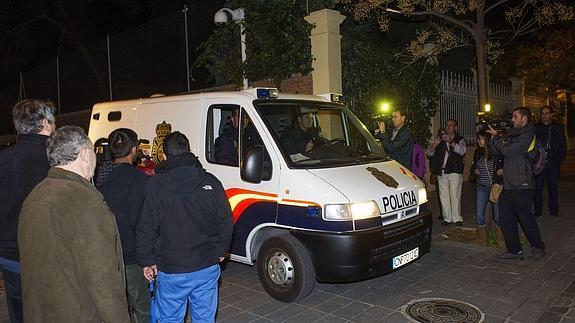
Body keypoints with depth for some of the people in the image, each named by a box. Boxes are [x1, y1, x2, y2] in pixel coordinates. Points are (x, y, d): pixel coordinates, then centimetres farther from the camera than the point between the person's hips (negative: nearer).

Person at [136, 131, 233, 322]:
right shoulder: (211, 182, -2)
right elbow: (225, 222, 3)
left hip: (171, 270, -2)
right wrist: (220, 251, 16)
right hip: (208, 268, 3)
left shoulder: (156, 185, -9)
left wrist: (147, 261, 4)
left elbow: (146, 228, -8)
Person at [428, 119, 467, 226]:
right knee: (444, 196, 5)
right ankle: (447, 218, 12)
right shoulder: (440, 139, 16)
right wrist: (434, 145, -13)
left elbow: (462, 151, -15)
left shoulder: (460, 140, 7)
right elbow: (430, 153, 8)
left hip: (454, 172, -3)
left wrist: (450, 142, -30)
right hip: (441, 172, 3)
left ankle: (457, 218, 4)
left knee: (455, 196, -5)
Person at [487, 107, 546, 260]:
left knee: (526, 218, 4)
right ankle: (514, 250, 17)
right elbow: (503, 151, 16)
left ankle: (538, 247, 23)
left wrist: (496, 137, -6)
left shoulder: (526, 135, -10)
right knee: (506, 219, 8)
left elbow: (507, 150, -19)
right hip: (508, 185, 8)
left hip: (520, 186, -8)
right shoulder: (514, 135, 18)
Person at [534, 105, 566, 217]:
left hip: (554, 164, 1)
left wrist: (560, 159, 0)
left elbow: (563, 146, 10)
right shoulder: (535, 128, 2)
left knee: (553, 187, 9)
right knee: (538, 187, 2)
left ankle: (553, 208, 21)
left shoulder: (559, 127, 8)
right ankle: (538, 209, 11)